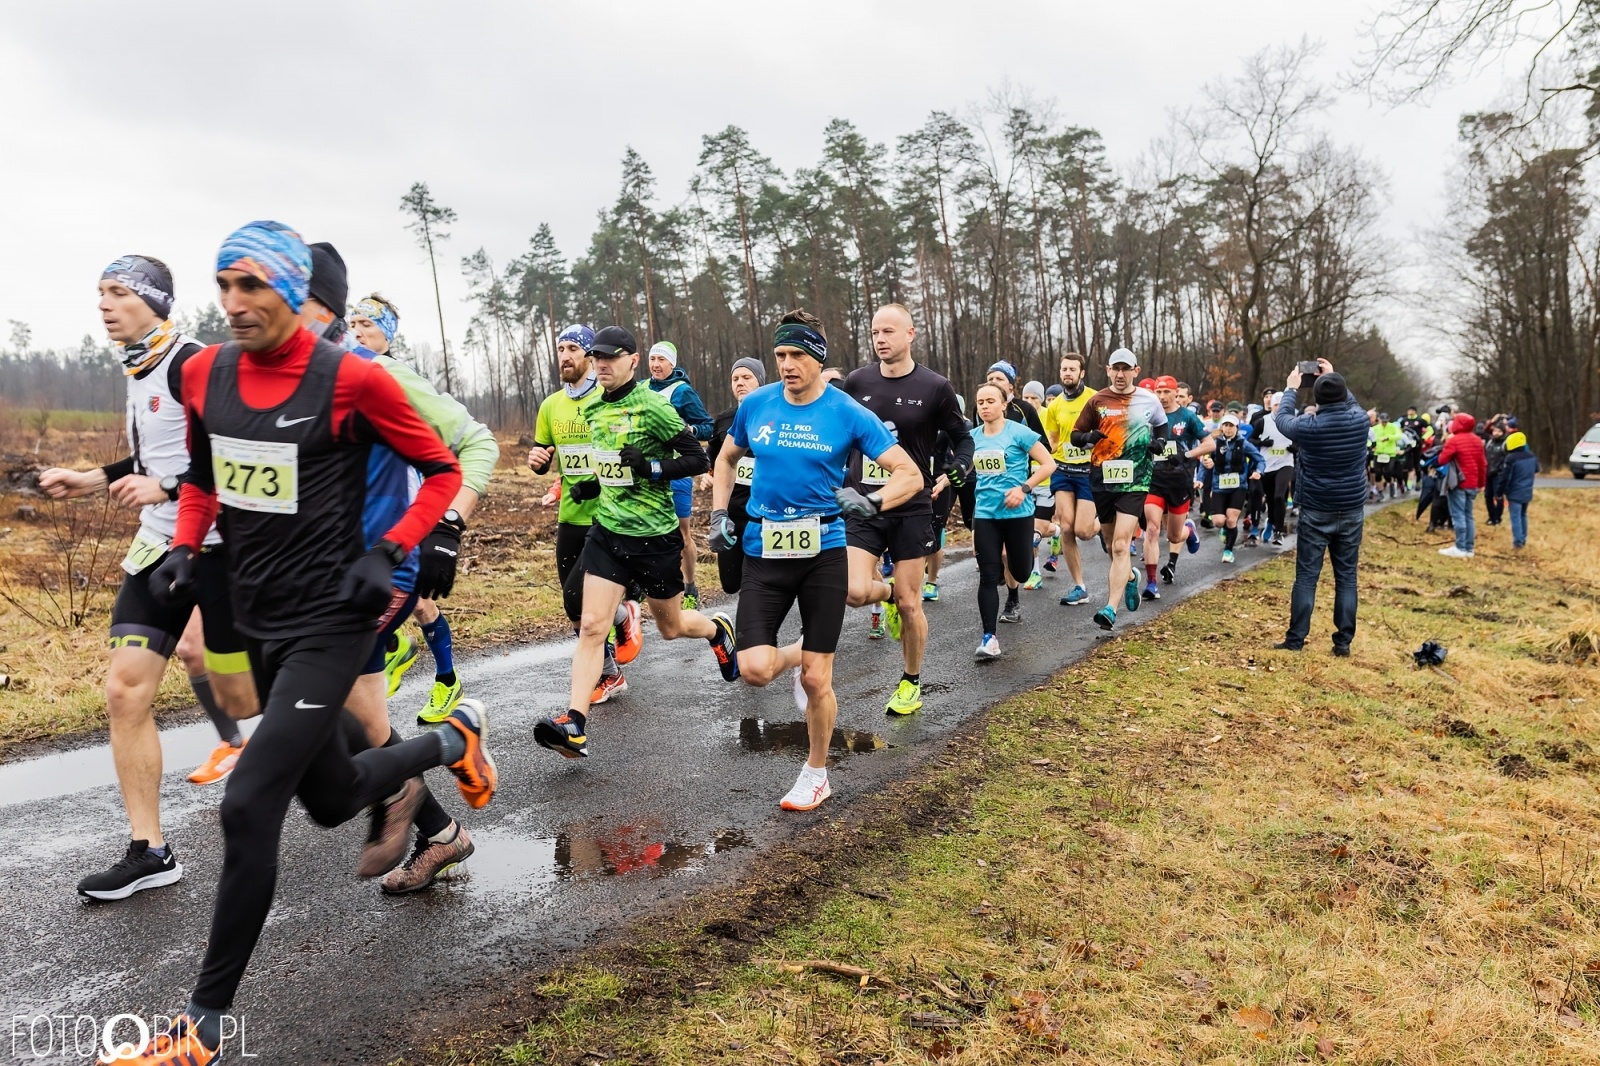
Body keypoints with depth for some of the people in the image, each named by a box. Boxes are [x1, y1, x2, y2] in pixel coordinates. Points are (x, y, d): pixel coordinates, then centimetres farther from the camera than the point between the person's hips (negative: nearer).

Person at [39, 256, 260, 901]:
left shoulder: (192, 365, -15)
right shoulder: (137, 370, 13)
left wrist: (165, 489, -28)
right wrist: (91, 480, 15)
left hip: (217, 545, -8)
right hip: (160, 545, 8)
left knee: (238, 698, 3)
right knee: (124, 692, 1)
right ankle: (149, 852, 10)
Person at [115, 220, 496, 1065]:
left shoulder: (350, 379, -14)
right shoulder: (204, 374, 3)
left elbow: (442, 470, -6)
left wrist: (387, 554, -17)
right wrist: (185, 548, 3)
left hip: (328, 622, -7)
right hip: (255, 619, 7)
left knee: (249, 806, -14)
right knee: (330, 800, 18)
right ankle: (451, 740, 48)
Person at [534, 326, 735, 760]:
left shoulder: (653, 406, -13)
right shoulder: (593, 410, 8)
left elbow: (698, 459, -13)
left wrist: (651, 468, -24)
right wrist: (593, 487, 8)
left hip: (655, 534, -5)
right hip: (608, 531, 5)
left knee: (670, 627, 13)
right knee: (592, 626, -7)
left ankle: (718, 630, 47)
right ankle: (574, 725, -9)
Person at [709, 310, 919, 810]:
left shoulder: (848, 414, -7)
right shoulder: (756, 404, 2)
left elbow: (910, 474, -7)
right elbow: (727, 458, 20)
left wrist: (872, 502, -25)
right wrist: (719, 514, 8)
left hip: (824, 553, -2)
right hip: (764, 551, 2)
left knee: (816, 679, 2)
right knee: (754, 670, -11)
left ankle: (816, 774, 27)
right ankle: (797, 655, 27)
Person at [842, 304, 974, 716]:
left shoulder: (935, 387, -5)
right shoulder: (856, 382, 1)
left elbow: (963, 439, 6)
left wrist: (954, 475, -12)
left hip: (911, 509, -2)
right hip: (862, 507, 2)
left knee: (909, 603, 4)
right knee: (855, 592, -14)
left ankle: (912, 683, 26)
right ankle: (888, 591, 24)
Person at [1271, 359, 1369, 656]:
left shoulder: (1309, 427, -14)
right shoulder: (1360, 420, -6)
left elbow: (1282, 419, 8)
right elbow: (1351, 403, 20)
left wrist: (1291, 389, 21)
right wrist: (1335, 378, 27)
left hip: (1316, 512, -3)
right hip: (1352, 511, 3)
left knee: (1306, 576, 2)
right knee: (1346, 577, 7)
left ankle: (1295, 639, 4)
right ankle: (1343, 641, 10)